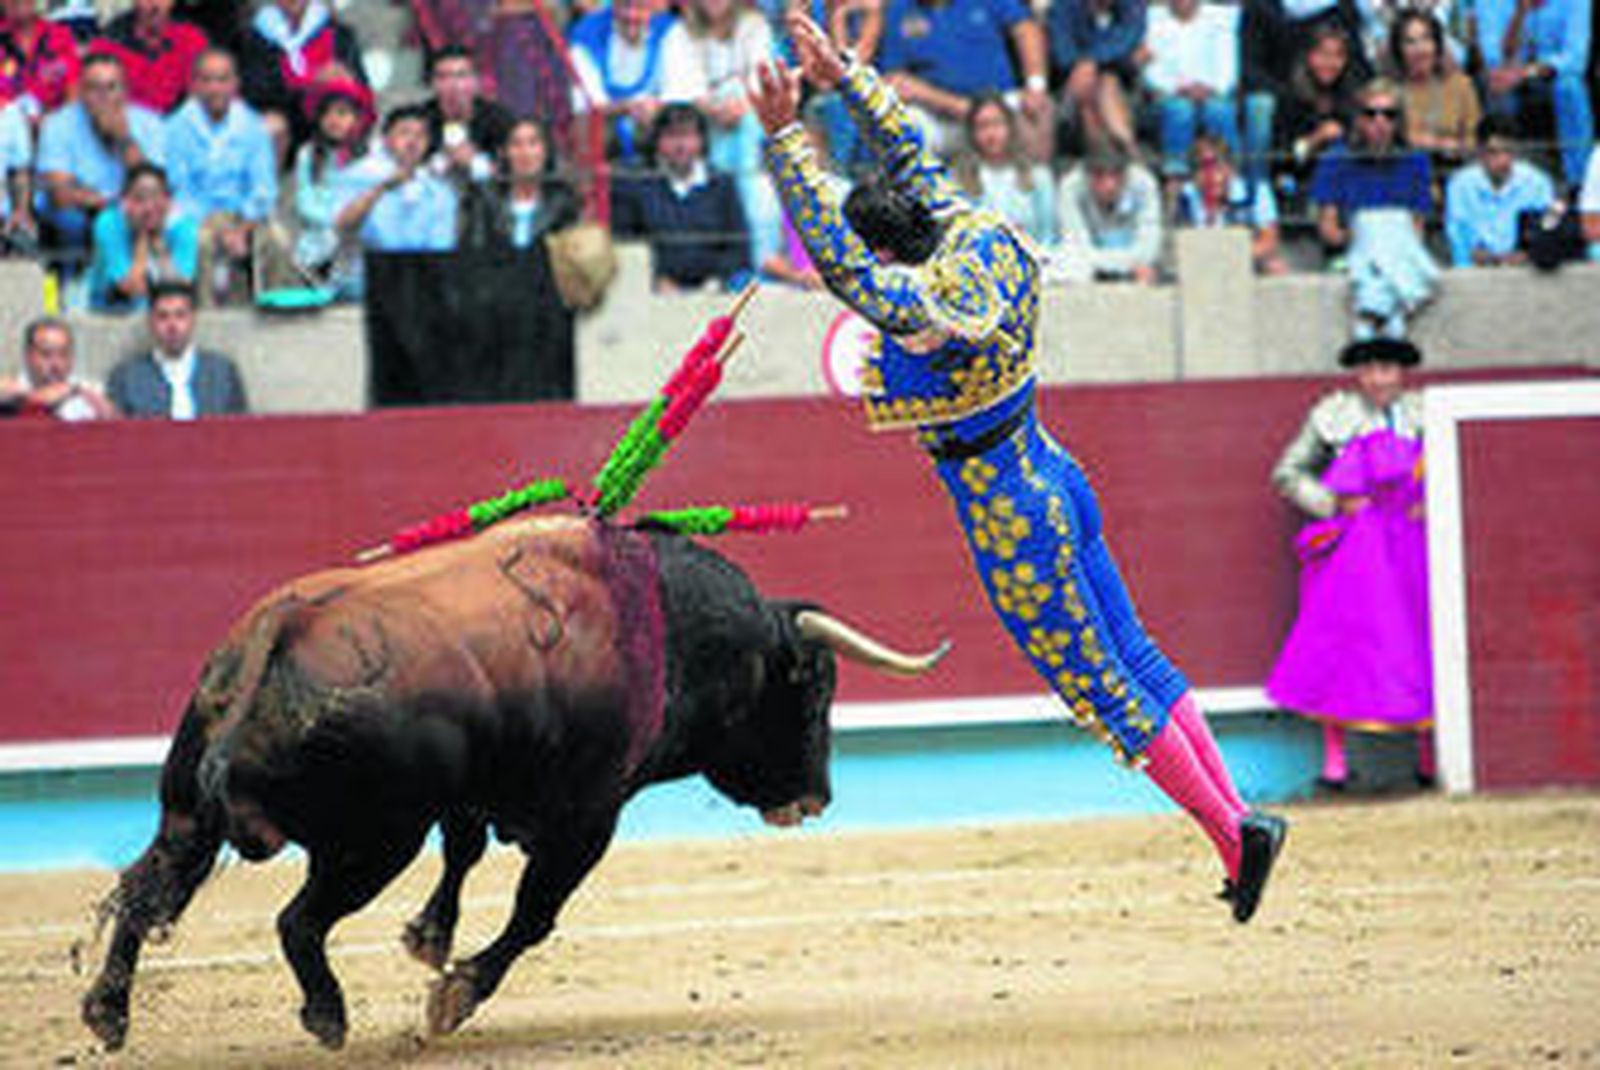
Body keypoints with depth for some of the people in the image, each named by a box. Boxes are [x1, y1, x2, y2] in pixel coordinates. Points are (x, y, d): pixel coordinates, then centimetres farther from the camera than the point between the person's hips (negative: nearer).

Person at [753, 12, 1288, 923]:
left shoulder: (931, 308, -28)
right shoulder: (980, 239, -4)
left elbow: (838, 261, -38)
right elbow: (908, 147, 9)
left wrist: (784, 136, -39)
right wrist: (840, 75, 7)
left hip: (1010, 523, -9)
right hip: (1055, 479, 9)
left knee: (1103, 694, 2)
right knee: (1135, 658, 16)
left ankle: (1233, 834, 6)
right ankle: (1238, 818, 20)